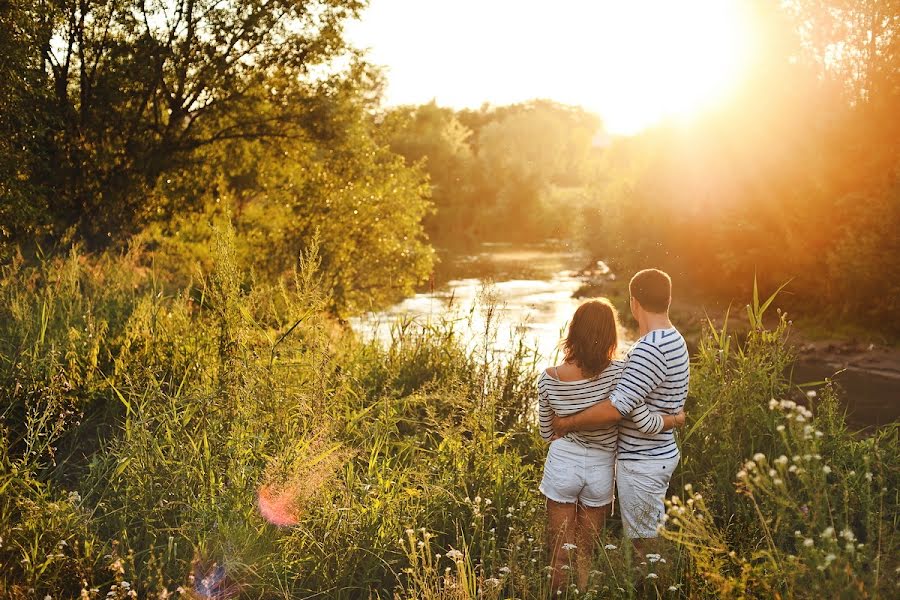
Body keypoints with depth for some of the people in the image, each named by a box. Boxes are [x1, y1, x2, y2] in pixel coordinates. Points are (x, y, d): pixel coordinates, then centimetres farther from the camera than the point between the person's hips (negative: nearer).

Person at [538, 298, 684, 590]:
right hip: (600, 470, 0)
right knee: (585, 556, 17)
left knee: (560, 556, 13)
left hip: (562, 465, 0)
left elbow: (547, 434, 1)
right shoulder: (616, 373, -18)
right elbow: (645, 422, -20)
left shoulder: (548, 379, -10)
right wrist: (675, 419, 0)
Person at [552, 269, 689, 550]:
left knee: (646, 541, 2)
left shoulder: (649, 350, -26)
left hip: (642, 463, -10)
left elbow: (615, 409, -29)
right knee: (650, 537, 21)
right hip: (660, 453, 10)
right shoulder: (675, 340, 8)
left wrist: (567, 423, -18)